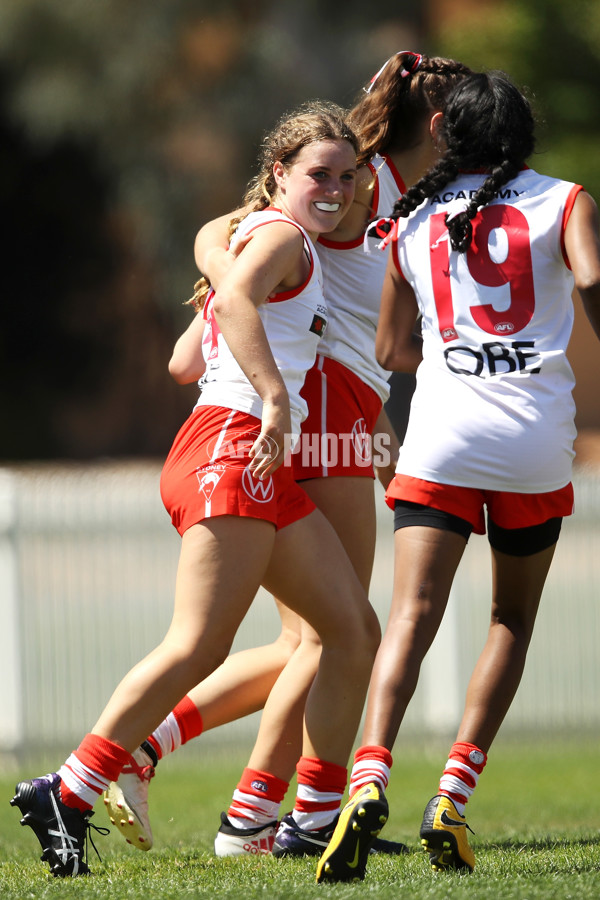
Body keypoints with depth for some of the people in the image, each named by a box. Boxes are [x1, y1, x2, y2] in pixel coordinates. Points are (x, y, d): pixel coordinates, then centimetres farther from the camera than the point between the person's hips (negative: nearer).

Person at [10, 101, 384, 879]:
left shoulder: (277, 241, 26)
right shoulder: (282, 235, -2)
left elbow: (183, 360, 27)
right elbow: (236, 300, -26)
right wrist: (274, 394, -35)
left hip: (266, 472, 10)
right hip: (233, 445, -10)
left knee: (355, 628, 7)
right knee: (199, 647, -17)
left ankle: (319, 814, 10)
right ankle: (65, 798, -16)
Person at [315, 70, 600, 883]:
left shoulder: (412, 222, 15)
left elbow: (392, 349, 21)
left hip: (443, 430, 1)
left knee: (412, 618, -7)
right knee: (513, 620, 14)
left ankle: (370, 776, -31)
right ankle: (453, 796, 2)